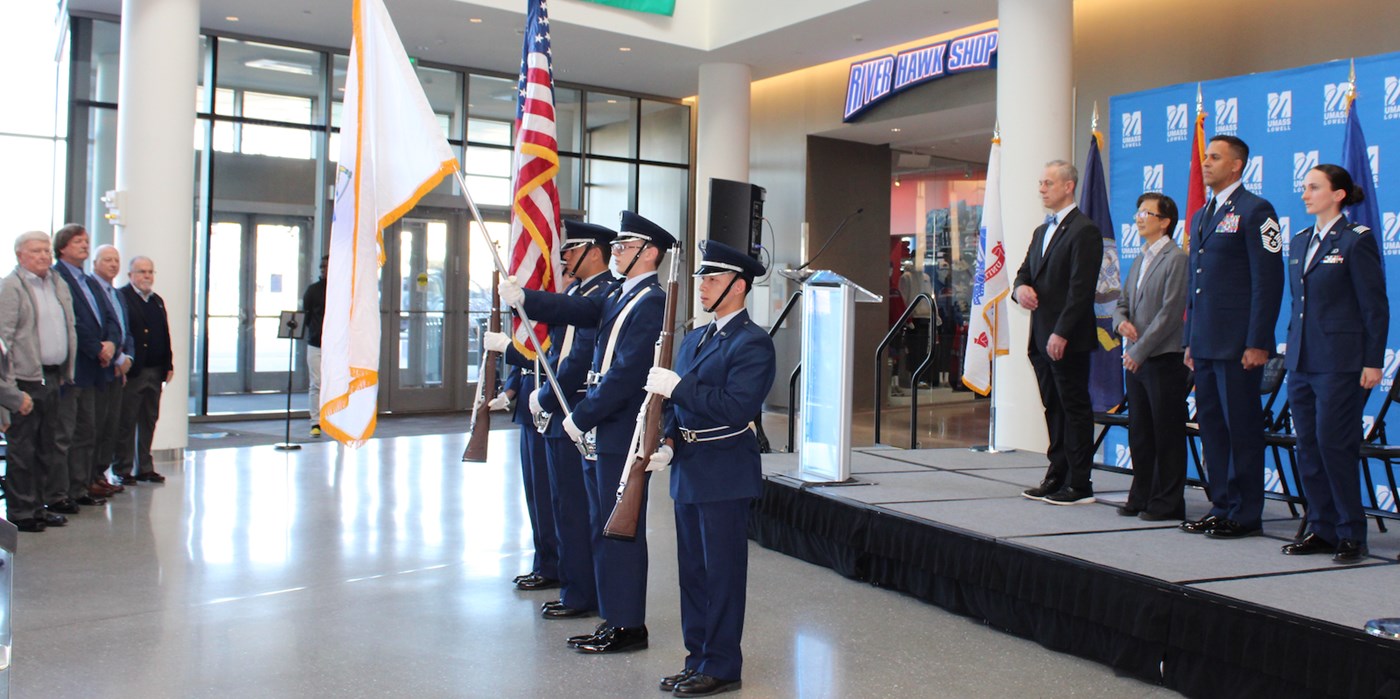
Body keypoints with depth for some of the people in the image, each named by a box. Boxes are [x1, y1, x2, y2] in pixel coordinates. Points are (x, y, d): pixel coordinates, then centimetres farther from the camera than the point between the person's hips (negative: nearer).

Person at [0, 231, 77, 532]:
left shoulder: (59, 284, 16)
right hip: (27, 379, -7)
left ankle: (38, 505, 20)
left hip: (55, 376, 7)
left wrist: (68, 371, 14)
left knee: (53, 444, 10)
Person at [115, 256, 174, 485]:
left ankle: (145, 468, 19)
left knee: (149, 421, 11)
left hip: (155, 371, 7)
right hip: (131, 371, -7)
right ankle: (123, 470, 8)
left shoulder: (158, 301, 17)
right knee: (126, 422, 1)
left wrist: (168, 365, 10)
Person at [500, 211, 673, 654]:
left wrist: (581, 417, -17)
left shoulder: (652, 303, -15)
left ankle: (628, 626, 9)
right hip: (600, 434, 10)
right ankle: (613, 620, 25)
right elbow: (574, 310, 7)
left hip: (623, 435, -9)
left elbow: (625, 373, -21)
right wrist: (523, 298, -6)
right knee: (604, 528, 14)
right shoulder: (617, 297, 16)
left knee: (620, 529, -1)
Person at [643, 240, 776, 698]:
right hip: (689, 471, 9)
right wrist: (668, 442, 0)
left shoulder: (752, 343, -12)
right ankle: (698, 657, 27)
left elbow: (738, 406, -23)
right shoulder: (694, 339, 15)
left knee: (722, 572, 1)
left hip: (725, 474, -8)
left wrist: (678, 386, -24)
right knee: (693, 570, 15)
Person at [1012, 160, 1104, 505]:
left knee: (1075, 409, -2)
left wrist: (1061, 333, -21)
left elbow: (1081, 287, -17)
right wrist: (1020, 287, -4)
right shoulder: (1041, 231, 19)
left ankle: (1079, 485, 3)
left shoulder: (1084, 230, -10)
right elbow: (1025, 272, 21)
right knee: (1053, 409, 13)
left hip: (1067, 338, -9)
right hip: (1042, 336, 9)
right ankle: (1057, 477, 20)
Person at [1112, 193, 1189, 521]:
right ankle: (1142, 496, 21)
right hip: (1136, 359, 8)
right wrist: (1121, 321, -3)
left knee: (1167, 433, -1)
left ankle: (1168, 502, 6)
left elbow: (1169, 313, -15)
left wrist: (1139, 350, -16)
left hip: (1164, 359, -8)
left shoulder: (1176, 259, -9)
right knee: (1139, 432, 12)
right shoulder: (1140, 261, 17)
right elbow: (1122, 302, 20)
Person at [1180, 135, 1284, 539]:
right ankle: (1222, 507, 19)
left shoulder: (1255, 211, -6)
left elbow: (1268, 281, -11)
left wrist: (1257, 343, -16)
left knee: (1242, 428, -2)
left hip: (1238, 344, -8)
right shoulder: (1200, 216, 19)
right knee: (1212, 426, 10)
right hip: (1206, 344, 8)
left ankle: (1246, 515, 6)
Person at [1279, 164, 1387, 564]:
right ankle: (1322, 529, 15)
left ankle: (1351, 534, 5)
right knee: (1308, 447, 7)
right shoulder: (1300, 242, 15)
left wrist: (1372, 362, -11)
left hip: (1340, 362, -7)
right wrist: (1292, 348, 15)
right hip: (1302, 361, 7)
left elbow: (1375, 306, -8)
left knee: (1334, 443, -6)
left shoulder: (1357, 240, -6)